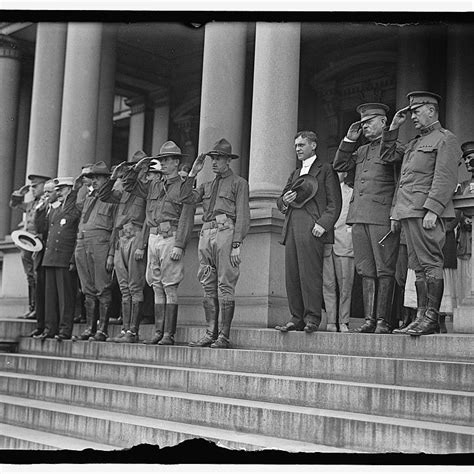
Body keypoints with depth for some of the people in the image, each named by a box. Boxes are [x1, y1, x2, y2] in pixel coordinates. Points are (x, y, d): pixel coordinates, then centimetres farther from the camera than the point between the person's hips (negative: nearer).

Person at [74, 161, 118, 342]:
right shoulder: (88, 199, 22)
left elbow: (116, 229, -5)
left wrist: (111, 254, -13)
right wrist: (75, 189, 23)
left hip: (101, 244, -7)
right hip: (81, 244, 7)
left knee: (103, 289, -6)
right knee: (88, 290, 8)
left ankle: (102, 330, -5)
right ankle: (89, 328, 12)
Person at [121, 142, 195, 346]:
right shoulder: (153, 184, 15)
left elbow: (185, 220, -9)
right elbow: (129, 186, 25)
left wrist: (179, 246, -17)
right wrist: (137, 168, 9)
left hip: (171, 239, -6)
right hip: (153, 237, 6)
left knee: (170, 288, -6)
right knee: (157, 288, 8)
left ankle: (169, 335, -4)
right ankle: (158, 332, 12)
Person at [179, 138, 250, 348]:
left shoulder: (239, 183, 6)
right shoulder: (208, 185, 24)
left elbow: (242, 216, -3)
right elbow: (186, 198, 12)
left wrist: (236, 245, -12)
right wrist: (193, 173, 9)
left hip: (226, 232, -6)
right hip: (206, 233, 6)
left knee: (225, 286, -8)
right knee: (208, 287, 5)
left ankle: (224, 336, -7)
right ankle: (210, 333, 9)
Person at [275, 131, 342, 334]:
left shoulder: (326, 169, 6)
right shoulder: (295, 173, 27)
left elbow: (334, 203, -3)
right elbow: (280, 201, 27)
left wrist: (323, 224, -16)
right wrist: (284, 200, 3)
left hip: (311, 228, -7)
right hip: (291, 228, 7)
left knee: (310, 273, -11)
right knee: (292, 275, 2)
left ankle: (312, 318, -8)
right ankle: (297, 318, 6)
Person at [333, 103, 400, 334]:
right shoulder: (362, 150, 24)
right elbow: (340, 165, 19)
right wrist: (349, 140, 15)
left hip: (382, 217, -7)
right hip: (359, 217, 7)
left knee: (384, 270, -5)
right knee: (366, 271, 6)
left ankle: (383, 320, -3)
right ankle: (370, 319, 9)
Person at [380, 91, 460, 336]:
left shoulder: (445, 139, -2)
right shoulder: (415, 143, 24)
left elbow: (445, 179, -12)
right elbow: (387, 157, 30)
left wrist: (432, 210, -20)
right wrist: (393, 128, 20)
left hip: (426, 213, -8)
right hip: (409, 213, 8)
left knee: (431, 264, -8)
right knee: (418, 267, 8)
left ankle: (432, 317, -8)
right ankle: (421, 316, 10)